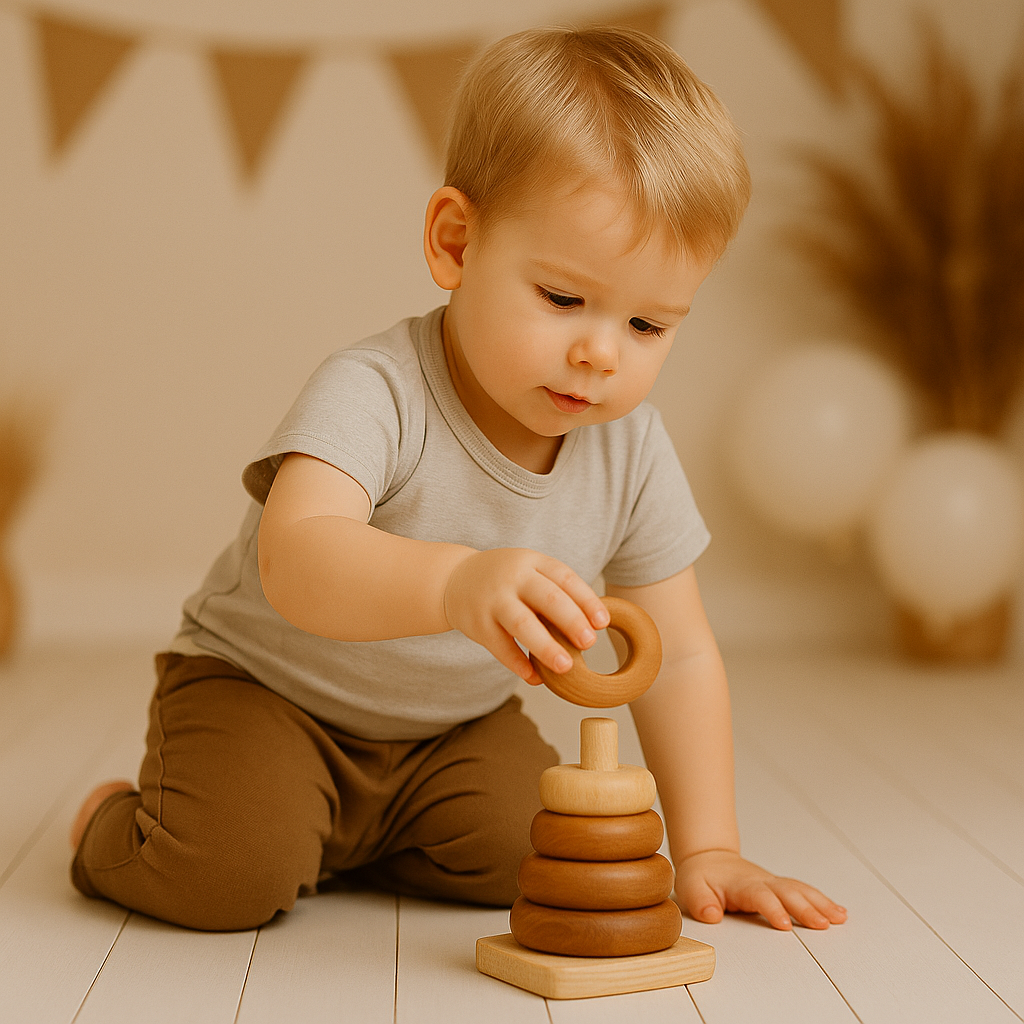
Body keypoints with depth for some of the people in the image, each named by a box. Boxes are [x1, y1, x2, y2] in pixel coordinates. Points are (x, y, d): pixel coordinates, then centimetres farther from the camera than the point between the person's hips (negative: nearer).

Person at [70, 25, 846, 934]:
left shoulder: (632, 450, -12)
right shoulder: (375, 394, -30)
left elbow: (680, 656, -4)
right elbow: (295, 560, -49)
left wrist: (707, 849, -10)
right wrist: (452, 583, -68)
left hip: (452, 720, 5)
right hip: (263, 682, -5)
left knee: (527, 848, -18)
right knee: (232, 873, -26)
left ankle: (339, 841, 11)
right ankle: (113, 825, 10)